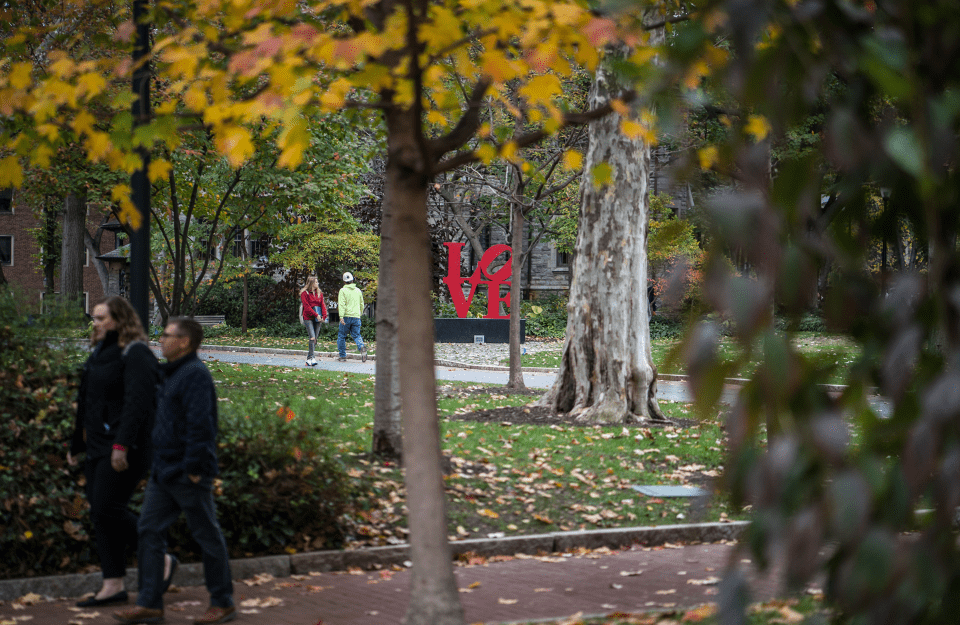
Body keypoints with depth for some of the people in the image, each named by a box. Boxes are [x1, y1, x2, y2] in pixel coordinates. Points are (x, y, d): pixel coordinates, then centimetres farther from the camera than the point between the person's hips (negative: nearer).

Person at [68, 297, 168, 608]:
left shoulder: (135, 354, -10)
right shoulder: (100, 354, 18)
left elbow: (137, 403, -21)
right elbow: (86, 405, 24)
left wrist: (122, 445, -28)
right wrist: (76, 445, 25)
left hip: (125, 448, -9)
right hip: (98, 447, 9)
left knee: (108, 509, -12)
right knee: (100, 512, 7)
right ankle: (114, 585, 12)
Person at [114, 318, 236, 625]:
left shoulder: (195, 375, -17)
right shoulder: (172, 373, 15)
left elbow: (200, 426, -23)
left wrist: (194, 469, -23)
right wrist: (158, 464, 19)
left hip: (187, 475, -10)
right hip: (163, 471, 10)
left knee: (207, 536, 2)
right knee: (150, 530, 7)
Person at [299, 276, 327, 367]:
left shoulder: (319, 293, 15)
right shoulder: (304, 293, -1)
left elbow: (322, 305, 10)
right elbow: (307, 306, -8)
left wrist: (324, 316, -5)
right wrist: (316, 315, -15)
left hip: (317, 319, 5)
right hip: (308, 318, -5)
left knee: (315, 339, 3)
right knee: (312, 337, -17)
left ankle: (309, 358, 13)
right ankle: (311, 358, -18)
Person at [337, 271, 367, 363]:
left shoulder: (343, 290, -3)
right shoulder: (358, 291, 12)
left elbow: (342, 304, -14)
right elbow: (361, 304, 20)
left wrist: (341, 317, -20)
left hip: (346, 317, -4)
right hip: (356, 317, 4)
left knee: (341, 336, 8)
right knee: (356, 335, 7)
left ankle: (342, 356, 9)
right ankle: (362, 347, -24)